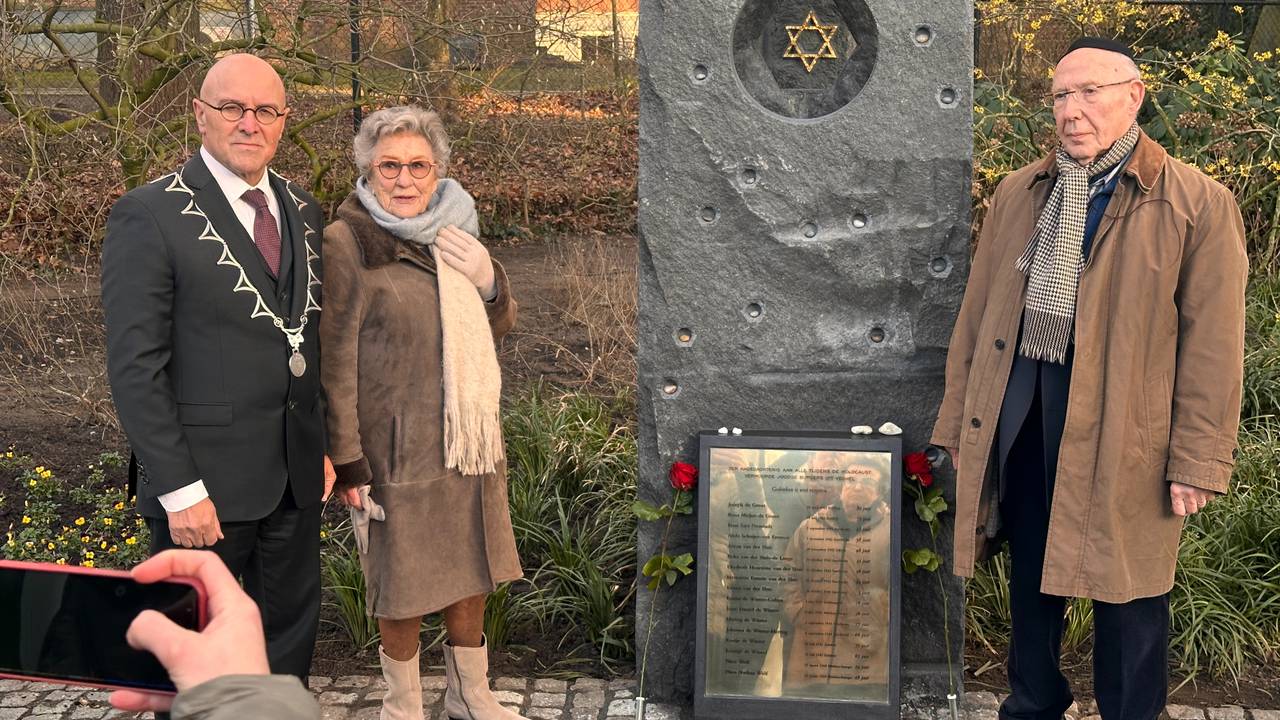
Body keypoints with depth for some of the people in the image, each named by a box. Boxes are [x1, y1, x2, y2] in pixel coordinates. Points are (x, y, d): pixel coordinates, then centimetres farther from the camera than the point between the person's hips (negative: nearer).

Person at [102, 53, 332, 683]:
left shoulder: (302, 211, 9)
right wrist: (178, 489, -17)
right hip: (203, 482, -6)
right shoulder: (149, 216, -11)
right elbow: (134, 367, -14)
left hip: (295, 479, 6)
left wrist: (323, 444, 9)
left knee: (291, 632, 17)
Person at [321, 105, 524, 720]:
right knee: (405, 582, 7)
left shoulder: (452, 232, 8)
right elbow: (335, 358, -12)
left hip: (468, 436, 6)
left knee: (471, 571, 18)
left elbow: (499, 325, 15)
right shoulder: (348, 241, -11)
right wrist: (346, 457, -15)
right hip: (400, 444, -6)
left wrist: (487, 279, -6)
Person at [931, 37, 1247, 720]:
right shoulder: (1017, 193, 8)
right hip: (1019, 411, 5)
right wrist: (960, 422, 9)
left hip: (1124, 427, -4)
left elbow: (1212, 346, -8)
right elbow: (977, 314, 11)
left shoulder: (1199, 204, -6)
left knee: (1125, 591, 6)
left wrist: (1197, 461, -10)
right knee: (1031, 573, 18)